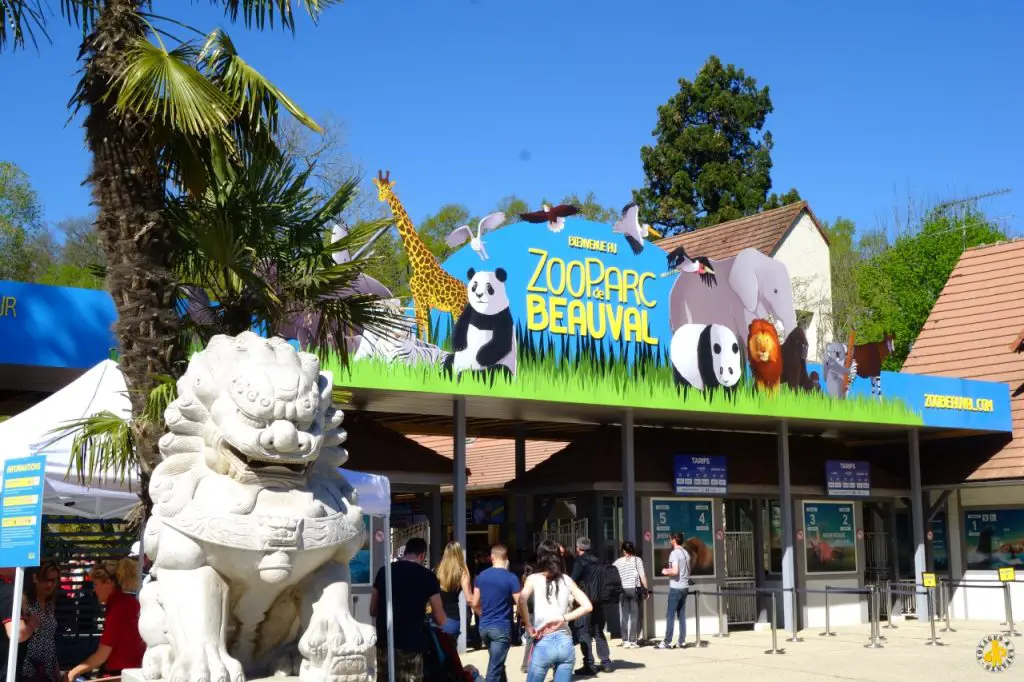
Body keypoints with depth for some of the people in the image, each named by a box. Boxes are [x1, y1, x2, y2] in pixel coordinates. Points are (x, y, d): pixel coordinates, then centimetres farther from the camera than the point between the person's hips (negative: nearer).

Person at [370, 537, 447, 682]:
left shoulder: (384, 571, 6)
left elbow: (373, 611, 14)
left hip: (384, 643, 4)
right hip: (411, 644, -3)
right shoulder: (427, 576, -3)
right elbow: (441, 620, -1)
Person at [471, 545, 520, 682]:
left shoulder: (481, 576, 3)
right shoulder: (511, 578, -11)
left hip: (484, 627, 5)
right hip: (502, 628, -5)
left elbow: (475, 603, 9)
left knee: (497, 664, 22)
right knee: (494, 668, -4)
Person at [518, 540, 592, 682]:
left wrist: (529, 627, -10)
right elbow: (587, 606, 4)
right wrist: (563, 618, 0)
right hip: (565, 643, 3)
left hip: (543, 644, -3)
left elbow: (522, 600, -19)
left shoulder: (534, 578, 1)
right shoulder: (567, 580, 11)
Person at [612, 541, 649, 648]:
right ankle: (633, 641, 2)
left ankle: (625, 640, 5)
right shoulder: (637, 560, 0)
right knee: (634, 616, 3)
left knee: (624, 616, 7)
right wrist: (646, 590, 2)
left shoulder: (617, 562, 4)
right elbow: (642, 576, -4)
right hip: (635, 589, -1)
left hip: (623, 590, 1)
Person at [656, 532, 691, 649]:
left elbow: (675, 571, -22)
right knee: (682, 615, 10)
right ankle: (682, 641, 9)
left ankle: (667, 642, -3)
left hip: (675, 588, -8)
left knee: (670, 615, -4)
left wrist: (666, 572, -3)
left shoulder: (674, 553, -13)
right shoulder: (686, 553, 13)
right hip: (685, 587, 8)